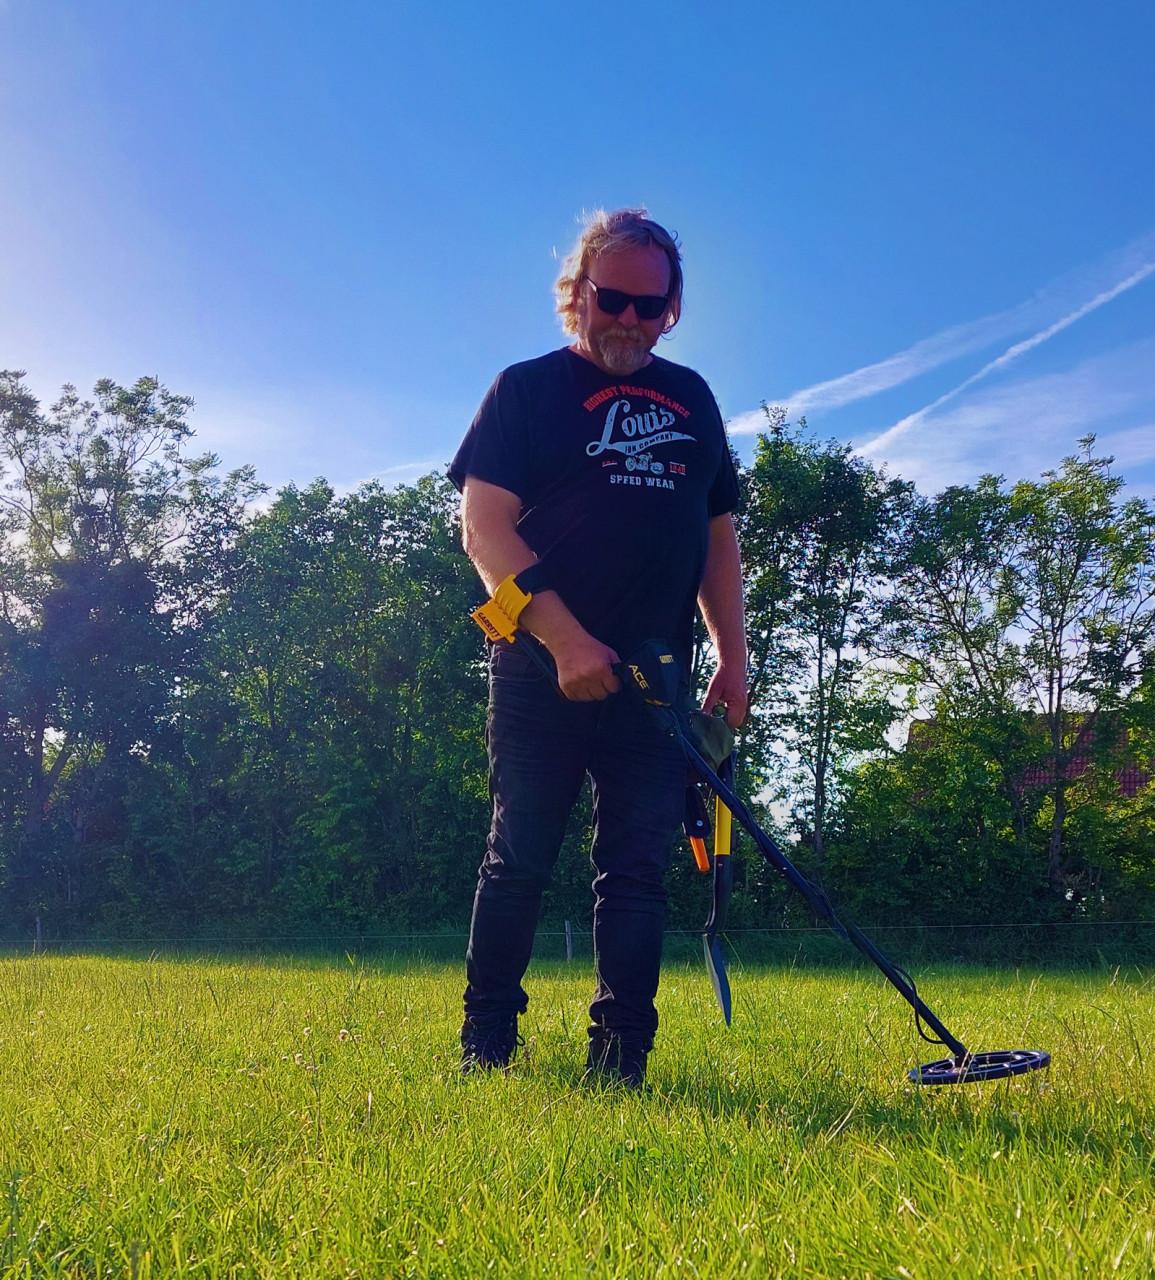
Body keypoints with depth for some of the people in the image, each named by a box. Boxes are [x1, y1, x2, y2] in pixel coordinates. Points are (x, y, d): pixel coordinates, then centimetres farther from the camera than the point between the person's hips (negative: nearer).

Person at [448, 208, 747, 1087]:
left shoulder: (691, 399, 17)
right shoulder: (528, 388, 3)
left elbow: (716, 537, 19)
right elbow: (485, 527, -8)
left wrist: (734, 659, 9)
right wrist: (566, 640, -18)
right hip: (541, 673, -4)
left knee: (639, 867, 3)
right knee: (520, 858, 2)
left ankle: (621, 1055, 11)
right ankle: (485, 1045, 16)